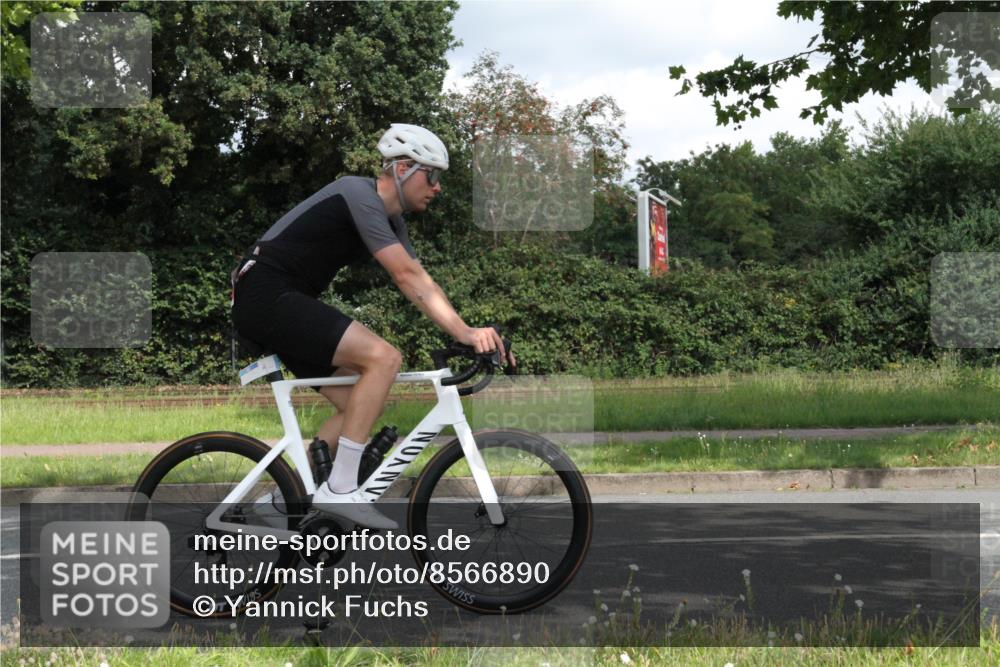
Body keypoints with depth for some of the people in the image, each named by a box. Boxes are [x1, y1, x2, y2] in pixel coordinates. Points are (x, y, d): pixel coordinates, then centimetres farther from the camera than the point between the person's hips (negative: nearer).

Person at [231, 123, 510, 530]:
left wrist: (469, 333, -2)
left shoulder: (390, 217, 15)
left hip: (287, 303, 11)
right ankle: (340, 491, -21)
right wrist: (464, 333, -25)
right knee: (383, 357, -22)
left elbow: (421, 283, 10)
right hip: (267, 298, -11)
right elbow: (408, 278, -23)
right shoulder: (360, 197, -16)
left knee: (360, 403, 7)